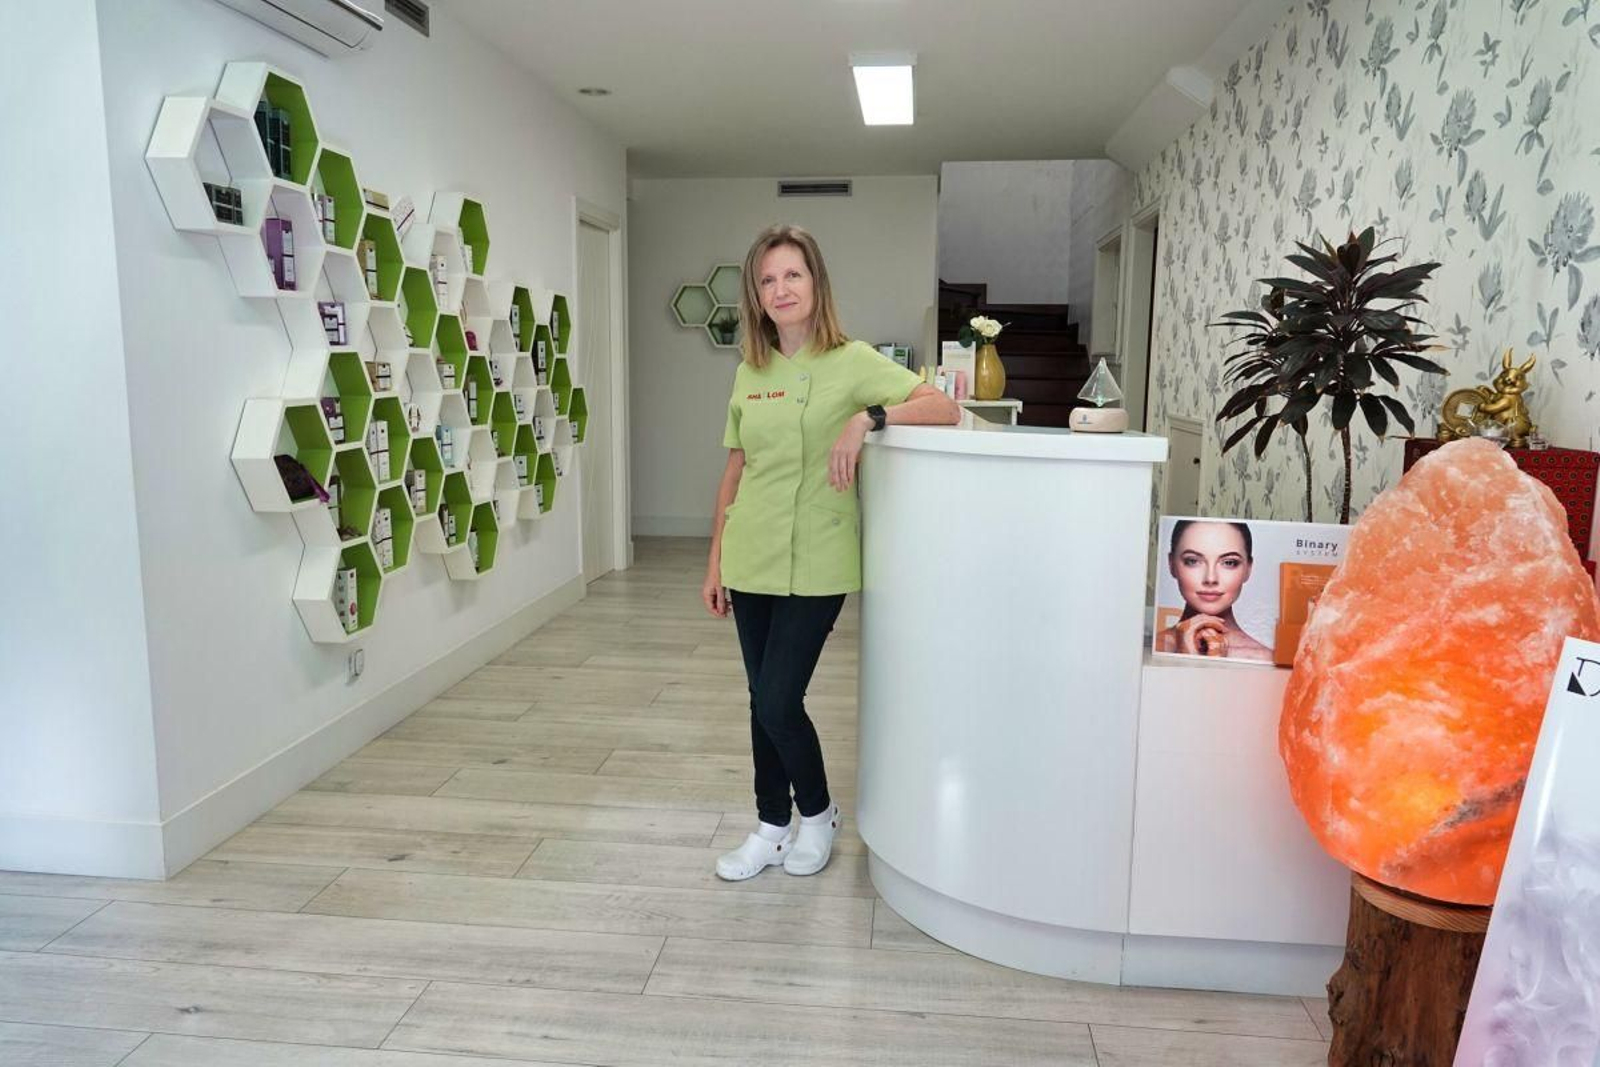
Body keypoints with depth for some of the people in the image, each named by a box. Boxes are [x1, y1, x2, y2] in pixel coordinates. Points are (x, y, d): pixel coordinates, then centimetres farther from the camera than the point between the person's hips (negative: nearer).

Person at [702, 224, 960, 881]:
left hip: (815, 563, -4)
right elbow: (736, 469, 12)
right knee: (763, 701, 12)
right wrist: (715, 562, 12)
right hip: (751, 561, 5)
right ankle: (772, 827, 30)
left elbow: (945, 409, -11)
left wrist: (866, 418, -26)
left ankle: (819, 813, 23)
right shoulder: (750, 373, 9)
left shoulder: (851, 361, -5)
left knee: (778, 702, -5)